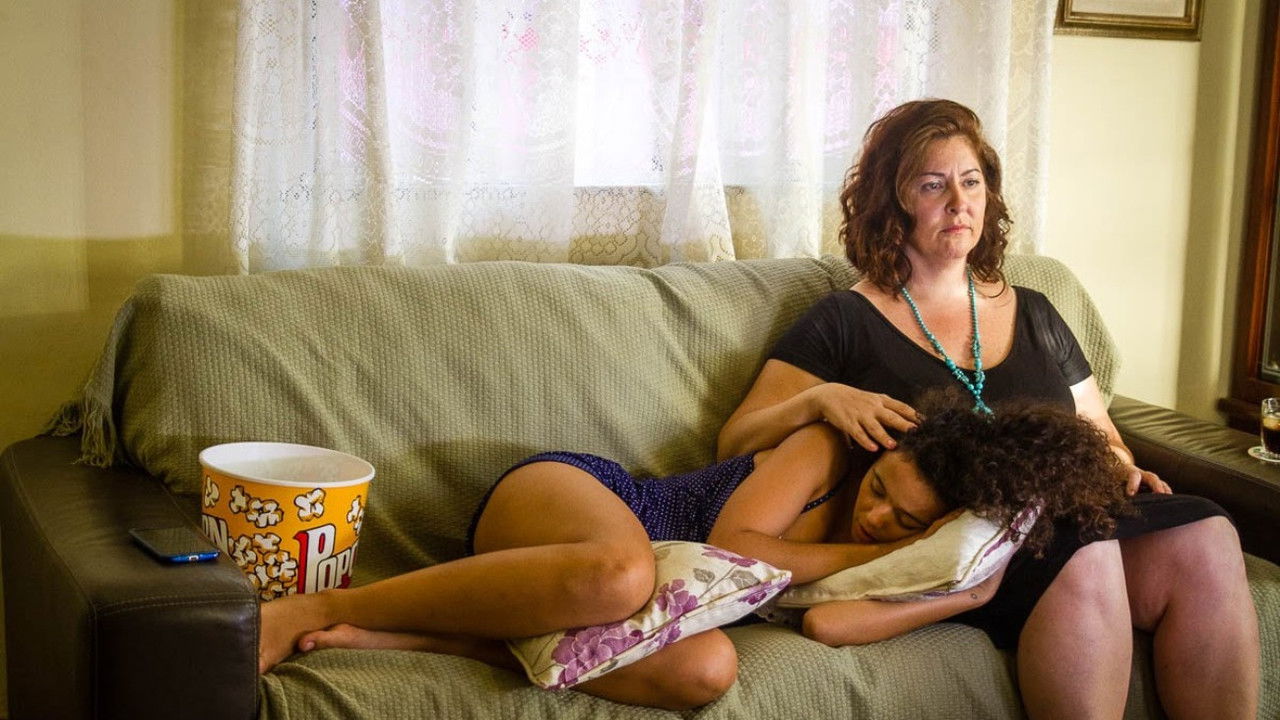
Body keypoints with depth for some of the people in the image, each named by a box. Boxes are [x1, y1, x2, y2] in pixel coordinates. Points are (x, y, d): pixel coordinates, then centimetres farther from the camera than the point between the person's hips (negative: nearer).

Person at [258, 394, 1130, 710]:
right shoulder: (828, 451, -2)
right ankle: (303, 609, -31)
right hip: (563, 491, -4)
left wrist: (969, 579, -14)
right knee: (621, 570, -43)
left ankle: (396, 636, -27)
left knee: (709, 668, -33)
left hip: (658, 590, 4)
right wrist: (866, 553, -9)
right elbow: (731, 542, -12)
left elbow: (828, 620, -14)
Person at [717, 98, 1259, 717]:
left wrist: (1114, 463, 4)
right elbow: (734, 446, 3)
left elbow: (1101, 437, 28)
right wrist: (821, 400, -16)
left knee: (1202, 538, -27)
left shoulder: (1032, 315, 23)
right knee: (1083, 554, -36)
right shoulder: (845, 323, 9)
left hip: (1066, 520, 5)